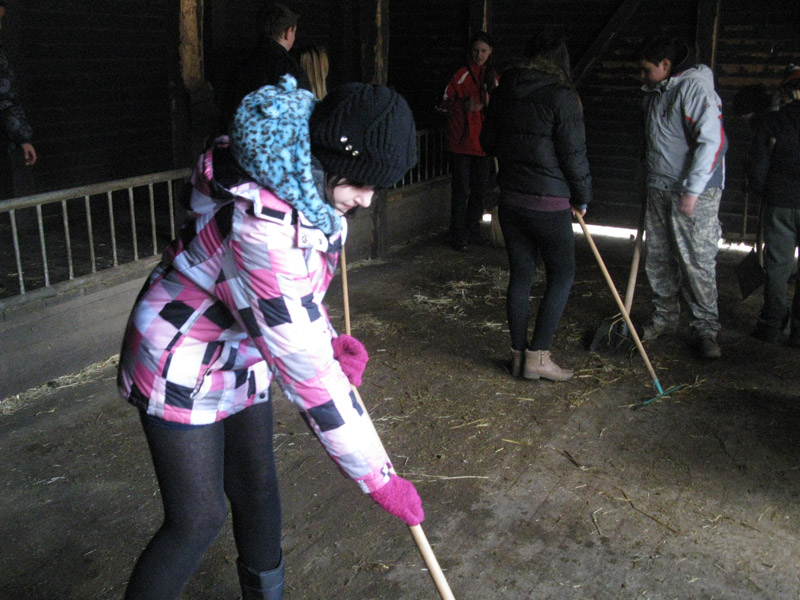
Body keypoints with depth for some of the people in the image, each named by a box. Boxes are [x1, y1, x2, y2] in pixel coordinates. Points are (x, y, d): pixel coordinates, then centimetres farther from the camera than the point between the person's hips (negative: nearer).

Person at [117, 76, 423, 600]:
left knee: (257, 494, 18)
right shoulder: (259, 227, -38)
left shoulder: (309, 190, -9)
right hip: (182, 370, -8)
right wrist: (379, 478, -29)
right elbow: (306, 372, -37)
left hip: (243, 357, 8)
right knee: (198, 520, 0)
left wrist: (330, 339, -7)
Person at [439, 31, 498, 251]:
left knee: (480, 191, 10)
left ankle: (473, 232, 23)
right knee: (461, 191, -3)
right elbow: (444, 104, -5)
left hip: (484, 142, 5)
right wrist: (464, 105, -20)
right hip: (461, 142, -5)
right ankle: (458, 235, 7)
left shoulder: (493, 76, 12)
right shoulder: (461, 75, -3)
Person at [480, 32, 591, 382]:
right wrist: (582, 197, 2)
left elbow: (488, 142, 15)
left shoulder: (503, 93, 6)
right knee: (562, 275, 6)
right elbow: (573, 153, -11)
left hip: (510, 198, 6)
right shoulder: (561, 96, -12)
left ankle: (519, 354, 19)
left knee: (520, 274, 13)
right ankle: (538, 356, 5)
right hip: (548, 202, -6)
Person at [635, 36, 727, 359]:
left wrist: (692, 191, -20)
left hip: (694, 192, -8)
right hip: (658, 190, 8)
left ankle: (706, 329, 5)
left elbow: (713, 142, -19)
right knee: (658, 259, 11)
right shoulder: (653, 95, 14)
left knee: (697, 261, -5)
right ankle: (664, 318, 25)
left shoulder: (695, 89, -12)